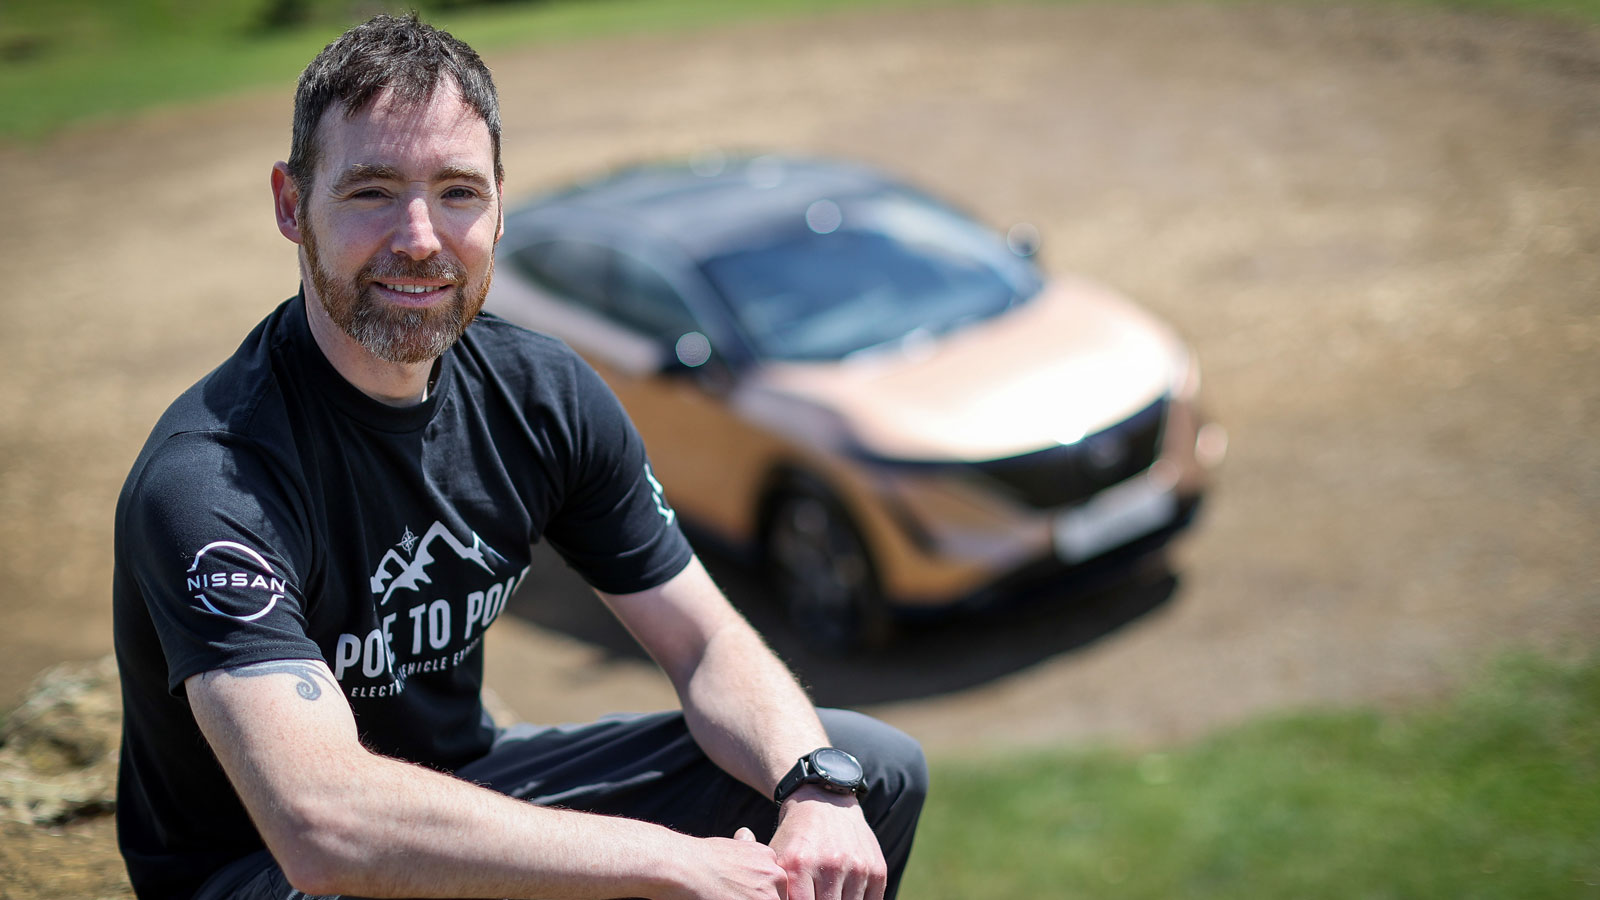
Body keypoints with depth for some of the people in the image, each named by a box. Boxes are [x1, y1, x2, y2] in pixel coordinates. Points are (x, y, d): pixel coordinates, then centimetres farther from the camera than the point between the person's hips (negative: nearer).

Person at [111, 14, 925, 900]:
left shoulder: (542, 393, -7)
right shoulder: (210, 478, -27)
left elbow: (710, 644, -3)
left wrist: (819, 789, -24)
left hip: (471, 798, 6)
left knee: (876, 769, -1)